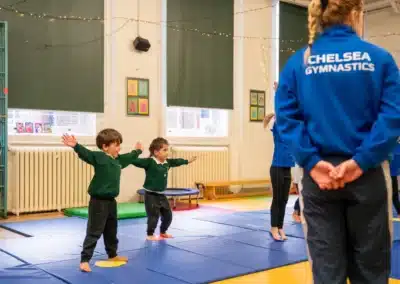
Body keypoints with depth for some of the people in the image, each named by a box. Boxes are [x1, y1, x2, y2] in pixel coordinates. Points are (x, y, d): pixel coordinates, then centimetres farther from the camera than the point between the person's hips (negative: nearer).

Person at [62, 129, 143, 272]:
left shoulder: (118, 159, 11)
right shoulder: (99, 157, -14)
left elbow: (129, 158, 32)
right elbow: (86, 154, -31)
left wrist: (137, 151, 50)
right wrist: (76, 146, -50)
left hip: (111, 201, 8)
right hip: (98, 201, -8)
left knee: (111, 231, 22)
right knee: (94, 232, -5)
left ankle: (112, 255, 38)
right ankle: (84, 260, 2)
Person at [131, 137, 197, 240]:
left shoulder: (167, 162, 4)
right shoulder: (149, 162, -19)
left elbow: (176, 162, 24)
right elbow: (136, 161, -30)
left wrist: (187, 161, 36)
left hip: (161, 195, 8)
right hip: (151, 195, -8)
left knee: (168, 215, 15)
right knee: (154, 216, -3)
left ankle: (163, 232, 35)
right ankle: (150, 235, 16)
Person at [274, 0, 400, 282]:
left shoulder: (298, 62, 3)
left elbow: (286, 117, -6)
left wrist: (312, 162, -10)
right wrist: (361, 161, -13)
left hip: (319, 176, 1)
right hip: (366, 174, -1)